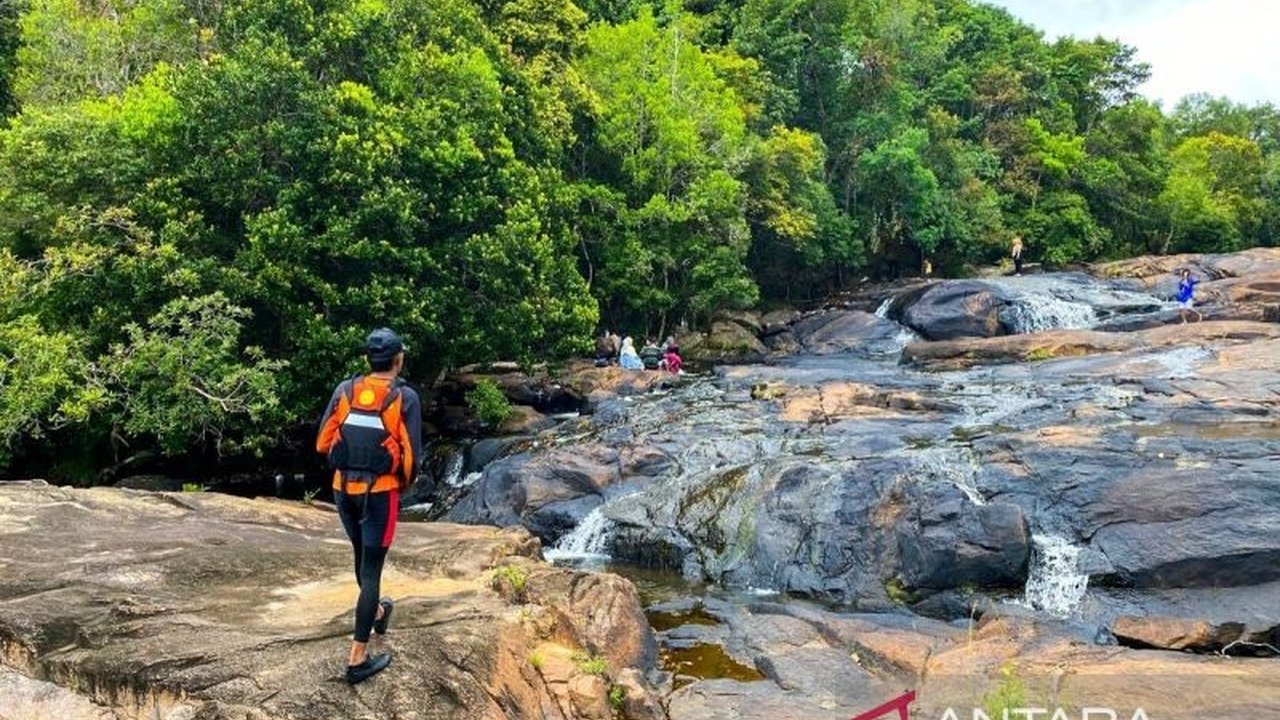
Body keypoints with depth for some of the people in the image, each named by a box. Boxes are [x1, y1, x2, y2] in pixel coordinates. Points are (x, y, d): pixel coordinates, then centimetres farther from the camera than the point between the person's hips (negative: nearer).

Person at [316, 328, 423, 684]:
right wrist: (404, 482, 8)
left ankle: (376, 612, 50)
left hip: (343, 489, 5)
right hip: (380, 492, -5)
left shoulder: (344, 390, 0)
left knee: (363, 556, 25)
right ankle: (358, 658, 4)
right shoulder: (405, 398, -11)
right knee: (371, 568, 1)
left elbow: (323, 443, 2)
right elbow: (412, 455, -11)